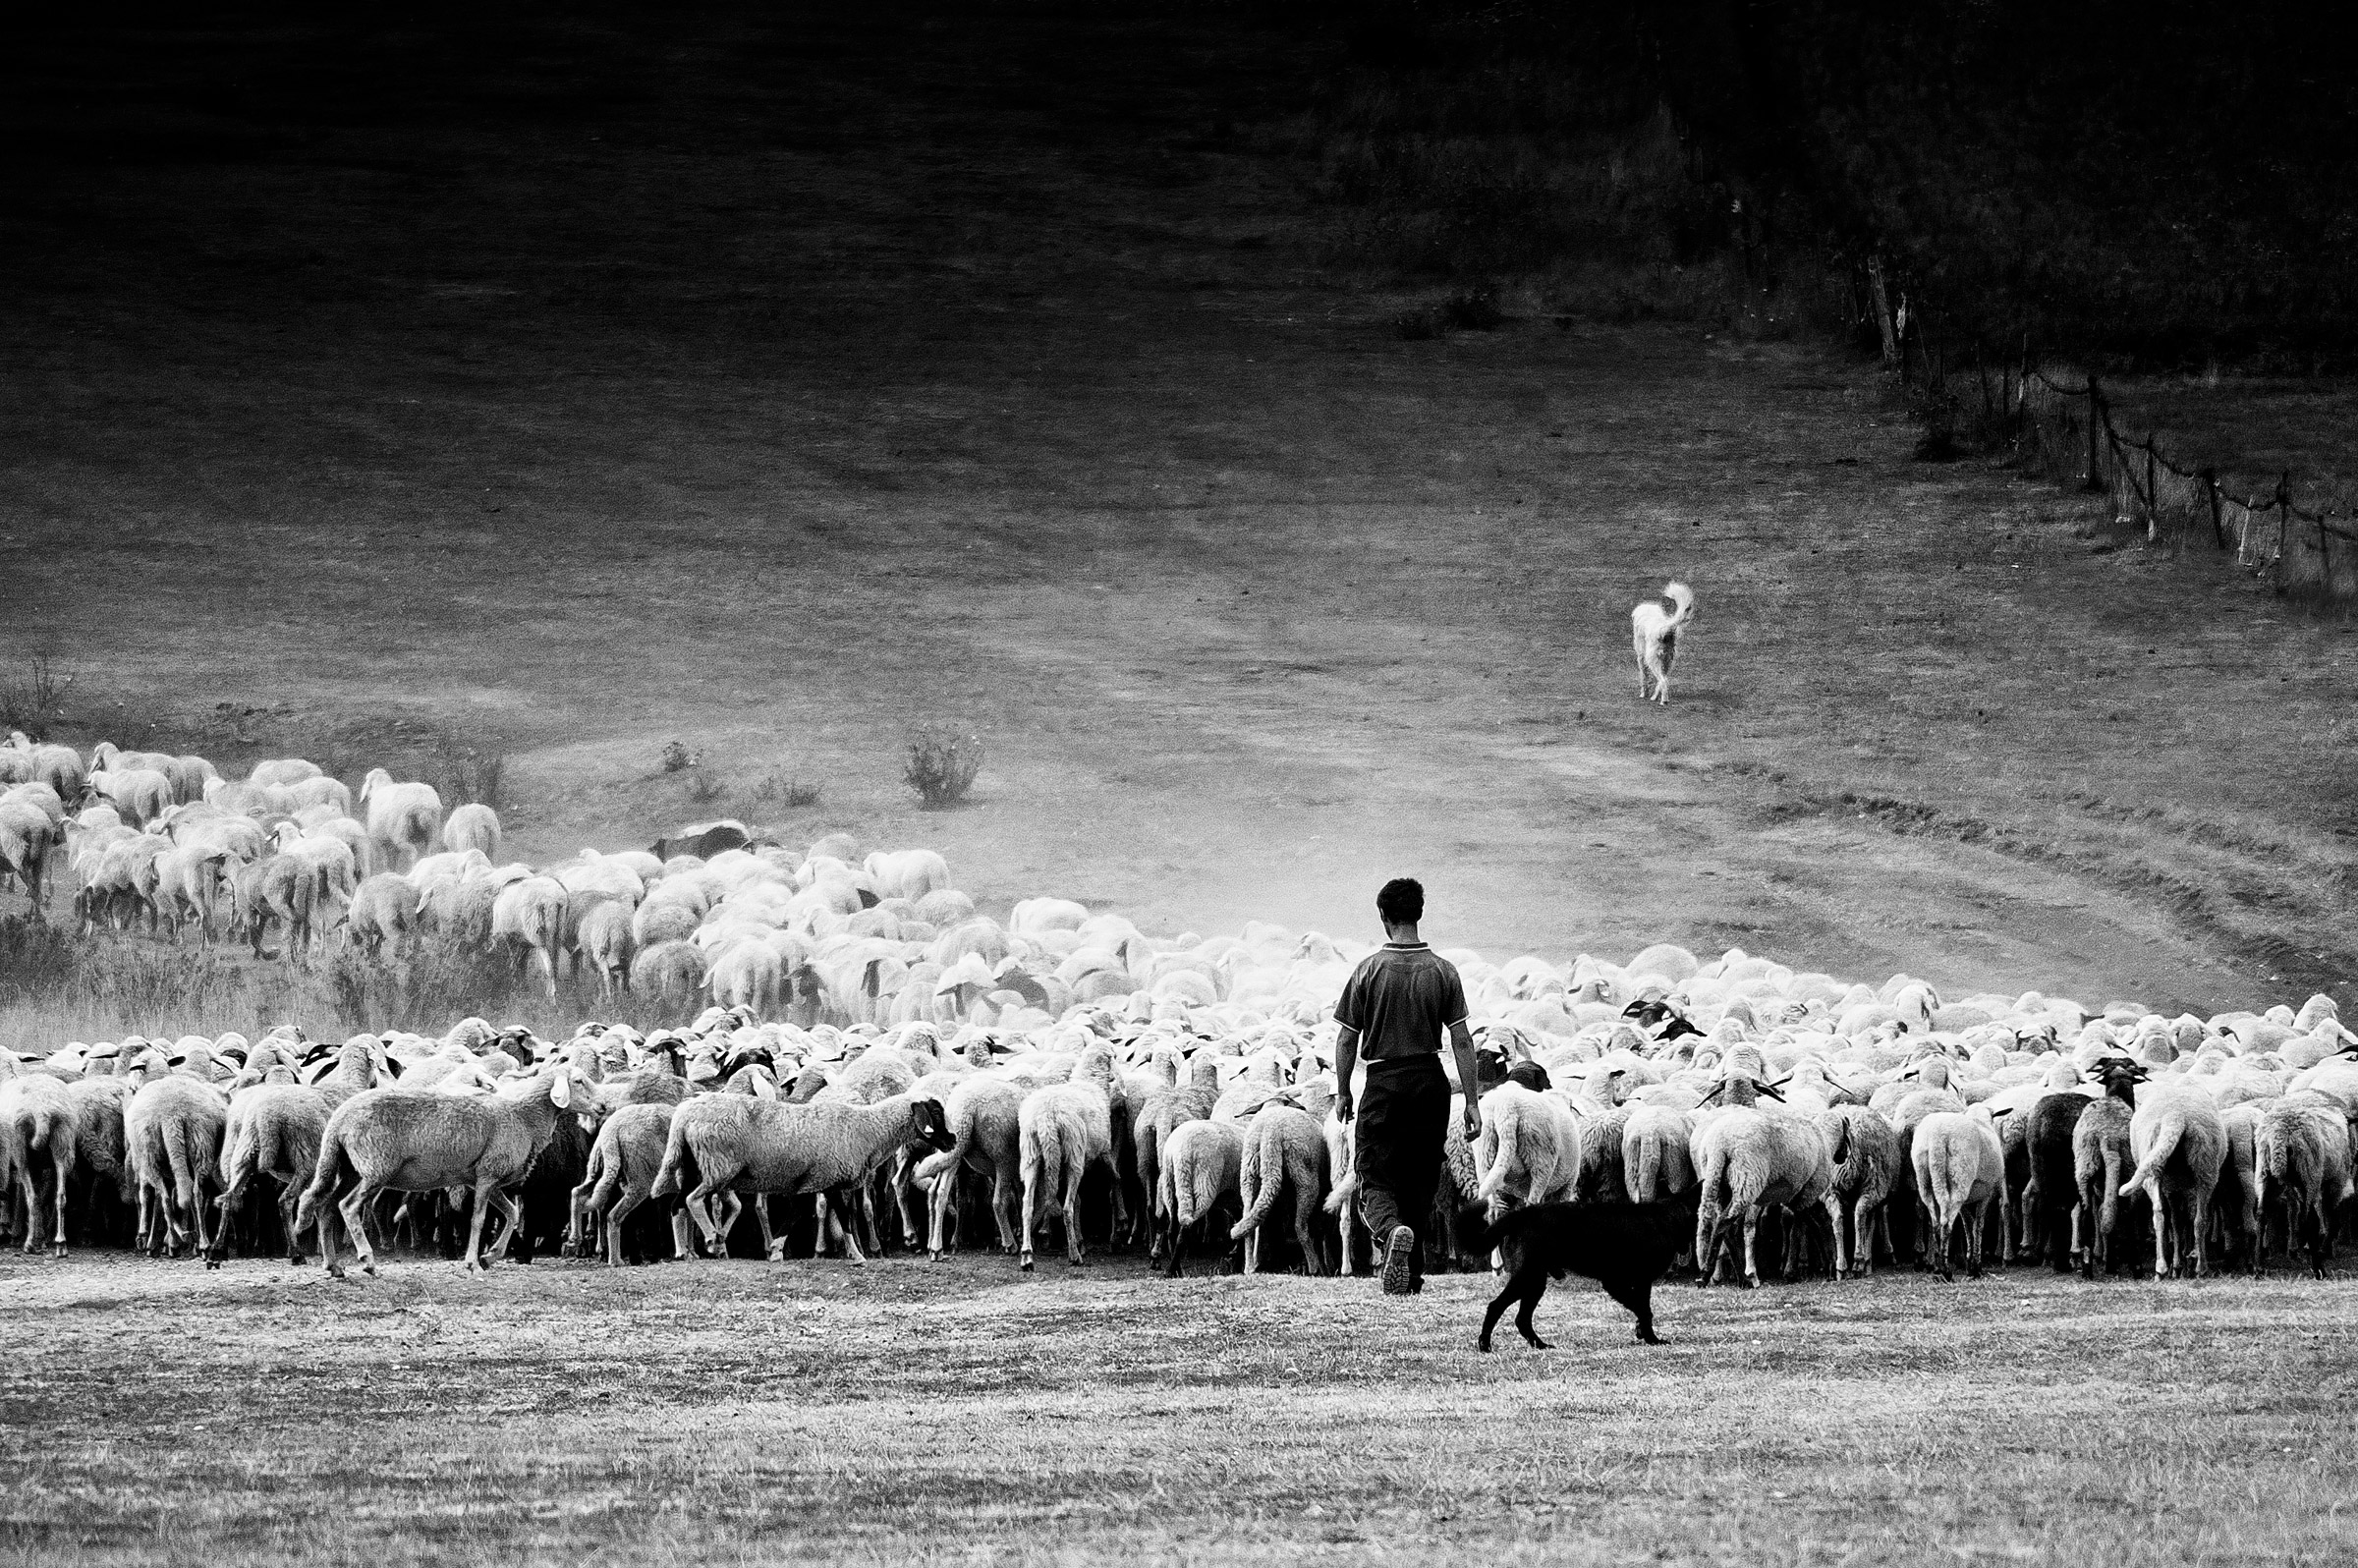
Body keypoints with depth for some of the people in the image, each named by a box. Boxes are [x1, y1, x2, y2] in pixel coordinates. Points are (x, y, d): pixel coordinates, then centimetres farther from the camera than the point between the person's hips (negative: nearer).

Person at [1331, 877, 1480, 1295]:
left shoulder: (1369, 971, -6)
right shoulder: (1443, 971, -1)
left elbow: (1347, 1039, -2)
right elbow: (1462, 1040, -1)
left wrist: (1343, 1092, 12)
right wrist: (1471, 1102, 4)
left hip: (1384, 1083, -3)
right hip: (1431, 1083, 3)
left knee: (1375, 1182, -1)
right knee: (1419, 1181, 16)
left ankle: (1392, 1232, -33)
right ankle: (1412, 1275, 22)